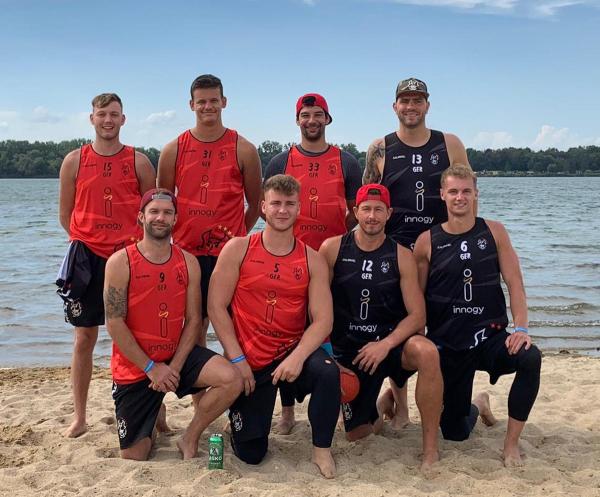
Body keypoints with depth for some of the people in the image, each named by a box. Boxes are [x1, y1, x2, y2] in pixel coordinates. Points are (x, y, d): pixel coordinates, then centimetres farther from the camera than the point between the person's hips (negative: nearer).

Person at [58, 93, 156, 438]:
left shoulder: (138, 161, 3)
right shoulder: (75, 161, 5)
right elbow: (66, 215, 10)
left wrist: (133, 241, -2)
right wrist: (89, 241, 3)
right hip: (88, 258, 1)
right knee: (85, 339, 6)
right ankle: (79, 419, 16)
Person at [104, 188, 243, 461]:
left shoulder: (188, 262, -1)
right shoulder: (120, 262, -12)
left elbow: (193, 320, -3)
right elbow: (115, 324, -15)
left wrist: (174, 366, -15)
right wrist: (151, 367, -16)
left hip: (176, 355, 3)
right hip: (134, 367, -2)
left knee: (231, 379, -25)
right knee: (133, 458, 0)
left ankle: (190, 439, 0)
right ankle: (154, 414, 34)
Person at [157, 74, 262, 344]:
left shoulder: (243, 149, 1)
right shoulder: (173, 150, 5)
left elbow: (256, 203, 9)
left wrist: (237, 236, 8)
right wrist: (176, 237, 9)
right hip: (186, 252, 2)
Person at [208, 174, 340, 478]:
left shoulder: (312, 260, -1)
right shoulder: (238, 249, -4)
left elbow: (323, 319, -8)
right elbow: (216, 307, -6)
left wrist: (297, 357, -25)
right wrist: (237, 359, -13)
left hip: (292, 352, 1)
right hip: (248, 362, 0)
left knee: (327, 371, -34)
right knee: (251, 454, 0)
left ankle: (321, 449, -9)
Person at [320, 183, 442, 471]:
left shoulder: (402, 257, -4)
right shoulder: (332, 249, -4)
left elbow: (417, 316, -8)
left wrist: (386, 344, -23)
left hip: (390, 340, -1)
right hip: (347, 346, 1)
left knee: (427, 352, -35)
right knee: (356, 434, 0)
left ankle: (431, 448, -21)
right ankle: (378, 407, 38)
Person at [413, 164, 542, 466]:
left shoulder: (494, 232, 0)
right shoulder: (427, 241, -3)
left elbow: (514, 283, -5)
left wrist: (520, 329, -17)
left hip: (491, 336, 0)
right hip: (447, 345, 0)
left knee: (530, 358, -34)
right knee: (454, 432, 6)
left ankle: (511, 443, -14)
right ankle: (477, 406, 45)